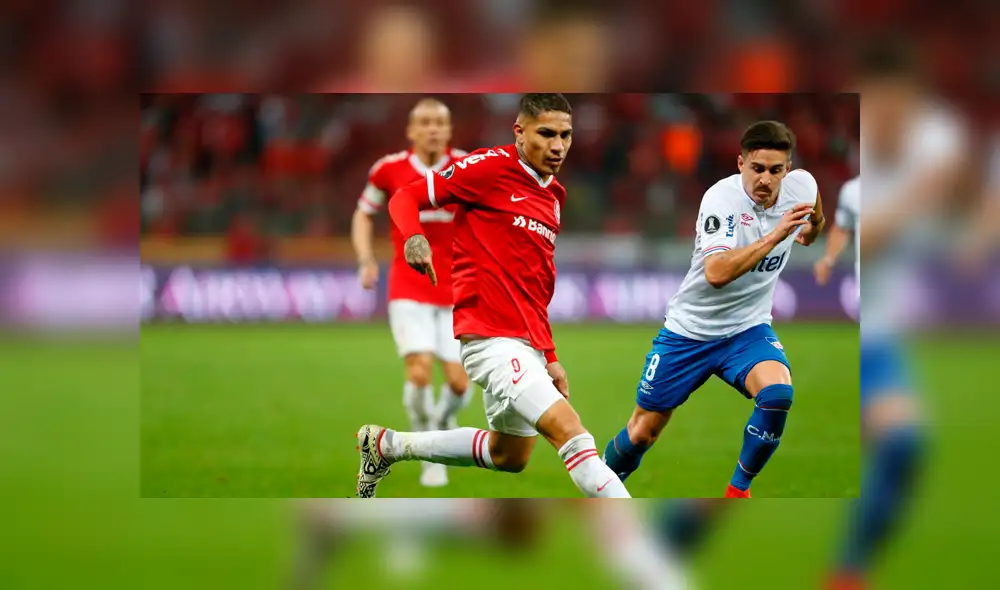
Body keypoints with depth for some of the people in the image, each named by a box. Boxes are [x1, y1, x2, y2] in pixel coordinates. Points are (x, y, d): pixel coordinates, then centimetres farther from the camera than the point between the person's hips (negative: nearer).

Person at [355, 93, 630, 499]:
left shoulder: (554, 197, 16)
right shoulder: (491, 167, -8)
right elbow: (406, 197, -7)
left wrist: (549, 357, 19)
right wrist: (414, 238, -28)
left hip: (528, 344, 9)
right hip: (492, 338, -9)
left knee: (510, 457, 22)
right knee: (569, 431, -22)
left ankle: (387, 446, 36)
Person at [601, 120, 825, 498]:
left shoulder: (802, 185, -9)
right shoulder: (722, 198, -25)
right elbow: (716, 273, -41)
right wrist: (774, 236, -45)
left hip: (748, 328, 3)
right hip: (690, 329, -3)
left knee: (778, 393, -28)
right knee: (642, 433, 4)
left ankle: (738, 492, -8)